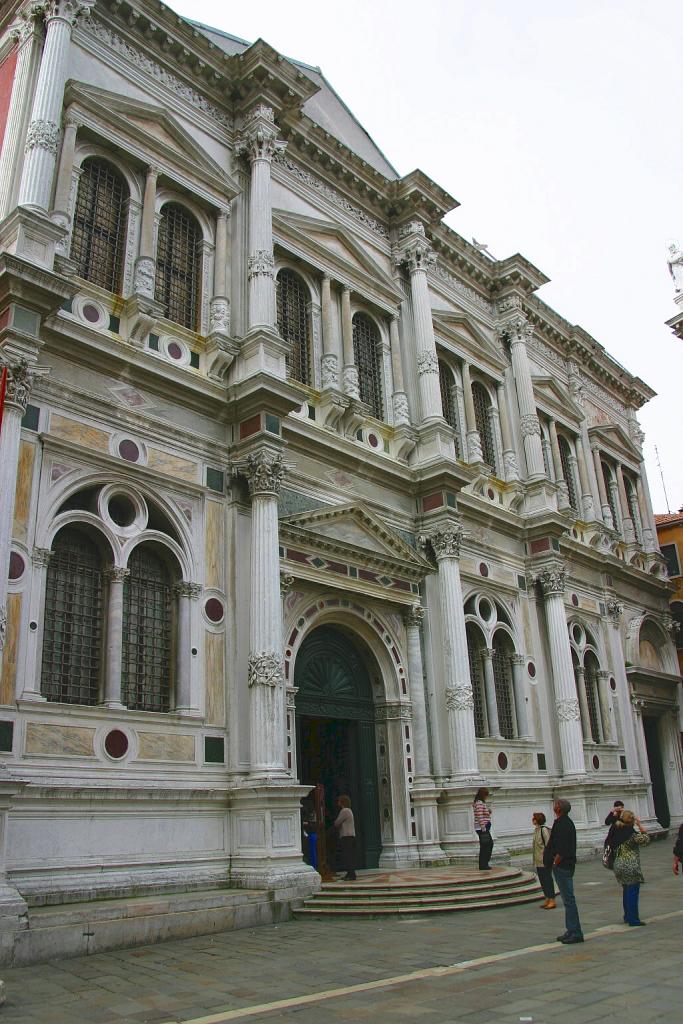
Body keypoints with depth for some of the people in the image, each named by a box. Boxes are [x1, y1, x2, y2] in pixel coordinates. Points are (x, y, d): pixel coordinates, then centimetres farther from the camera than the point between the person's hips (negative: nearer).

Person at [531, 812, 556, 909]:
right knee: (542, 880, 12)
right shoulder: (536, 830, 10)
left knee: (548, 879, -1)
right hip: (538, 861, 9)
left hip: (545, 860, -9)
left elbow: (548, 844, -17)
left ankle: (552, 900, 6)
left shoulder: (544, 829, -16)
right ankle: (547, 899, 21)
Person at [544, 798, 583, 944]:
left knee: (568, 899, -5)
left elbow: (561, 849, -24)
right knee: (568, 899, 15)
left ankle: (575, 933, 0)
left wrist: (555, 863, -13)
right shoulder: (567, 822, 13)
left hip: (562, 866, -11)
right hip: (567, 865, 11)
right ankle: (571, 931, 21)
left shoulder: (561, 825, -19)